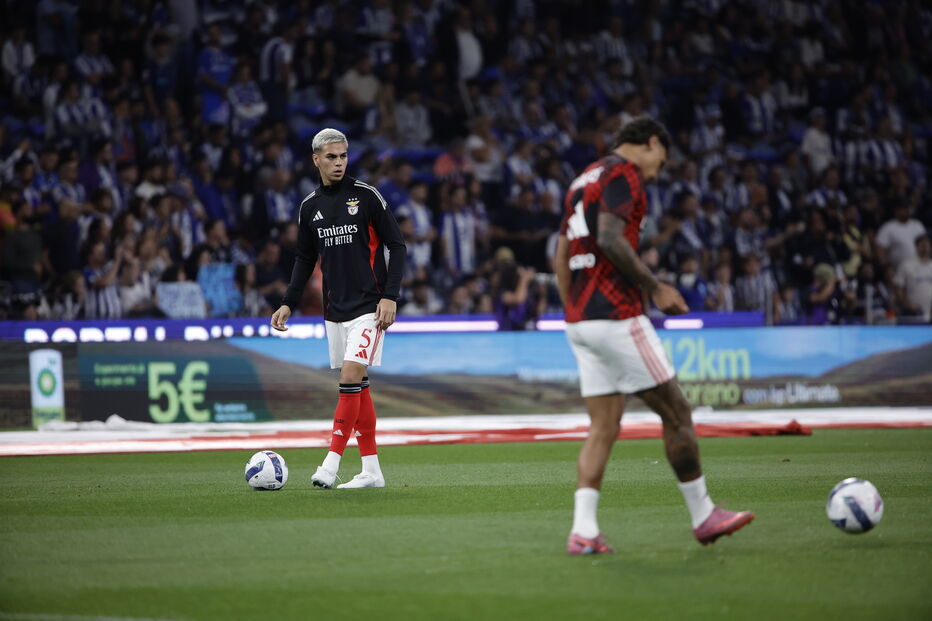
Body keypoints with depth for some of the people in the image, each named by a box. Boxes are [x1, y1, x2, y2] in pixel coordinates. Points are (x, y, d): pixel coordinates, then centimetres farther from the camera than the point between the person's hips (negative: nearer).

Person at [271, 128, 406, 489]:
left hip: (368, 307, -5)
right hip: (335, 309, 5)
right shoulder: (309, 207, 9)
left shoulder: (367, 196, -5)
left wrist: (390, 296, -12)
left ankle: (331, 462, -16)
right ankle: (371, 470, 11)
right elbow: (305, 259, 19)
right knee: (357, 387, 7)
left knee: (351, 378, -16)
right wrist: (288, 304, 10)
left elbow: (397, 246, -4)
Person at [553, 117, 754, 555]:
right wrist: (655, 288, -15)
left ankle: (583, 531, -5)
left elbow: (561, 258, 21)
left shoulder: (584, 180, 21)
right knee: (676, 413, 1)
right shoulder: (623, 173, -7)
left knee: (603, 428, 6)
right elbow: (610, 240, -21)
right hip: (615, 317, -9)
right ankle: (703, 516, 9)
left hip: (579, 321, 9)